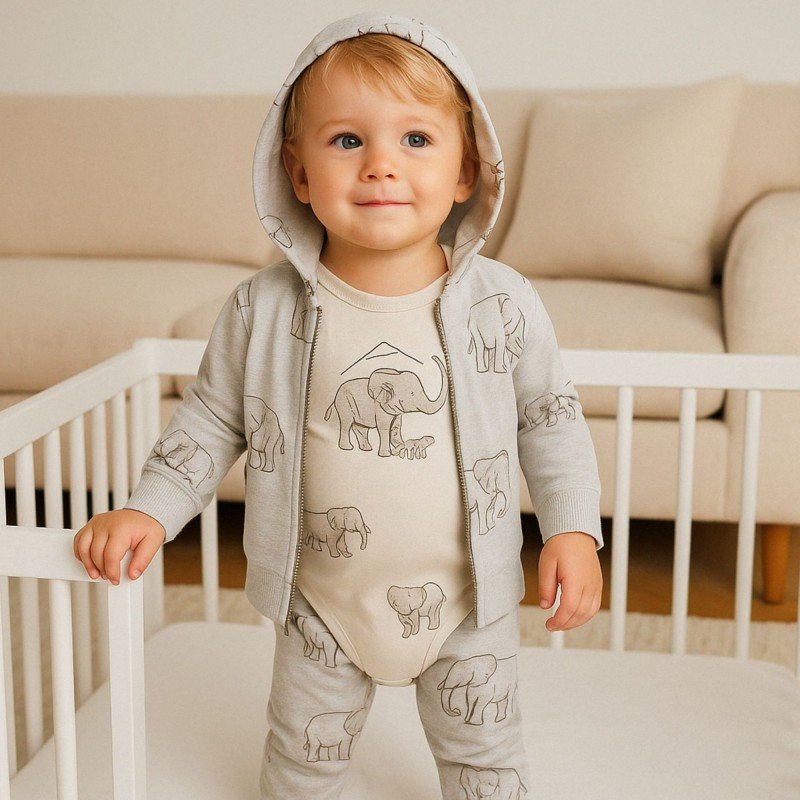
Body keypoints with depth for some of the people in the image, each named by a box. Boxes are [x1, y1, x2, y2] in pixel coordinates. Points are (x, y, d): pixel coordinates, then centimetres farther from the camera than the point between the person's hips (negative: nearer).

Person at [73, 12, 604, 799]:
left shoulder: (503, 303, -15)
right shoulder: (263, 310, -14)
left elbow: (549, 417, -2)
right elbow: (210, 418, -1)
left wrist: (573, 528, -9)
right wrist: (147, 510, -10)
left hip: (468, 597, 0)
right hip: (323, 602, 1)